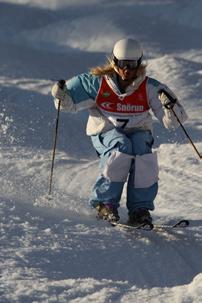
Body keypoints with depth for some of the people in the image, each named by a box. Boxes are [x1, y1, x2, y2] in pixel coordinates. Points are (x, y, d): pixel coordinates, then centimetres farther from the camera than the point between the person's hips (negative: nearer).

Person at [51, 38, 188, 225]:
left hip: (137, 132, 1)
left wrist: (170, 106, -31)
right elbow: (70, 103, 1)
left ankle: (140, 208, -20)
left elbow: (171, 122, -10)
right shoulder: (97, 83, -8)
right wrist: (61, 95, -21)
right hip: (106, 132, -1)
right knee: (122, 149, -34)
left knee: (144, 154, -32)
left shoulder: (149, 88, -8)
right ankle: (105, 203, -22)